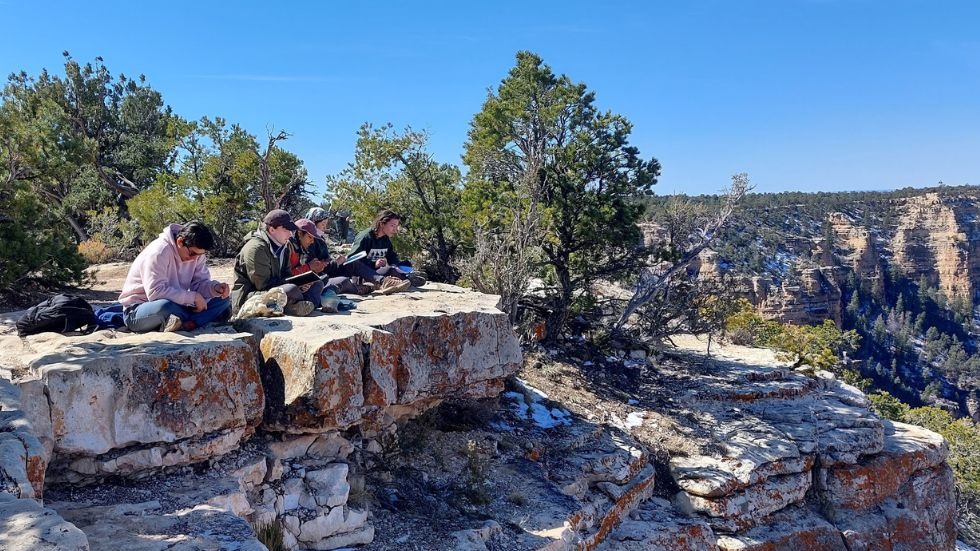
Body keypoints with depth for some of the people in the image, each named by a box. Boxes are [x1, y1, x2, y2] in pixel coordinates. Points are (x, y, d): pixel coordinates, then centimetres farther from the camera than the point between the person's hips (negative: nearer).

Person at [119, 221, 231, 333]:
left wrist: (215, 287, -25)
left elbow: (201, 283, -1)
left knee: (223, 300, -10)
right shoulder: (158, 252, -23)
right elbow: (155, 292, -31)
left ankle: (186, 324, -27)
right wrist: (193, 297, -30)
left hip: (174, 305, 7)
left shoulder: (196, 252, -1)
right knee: (166, 307, -44)